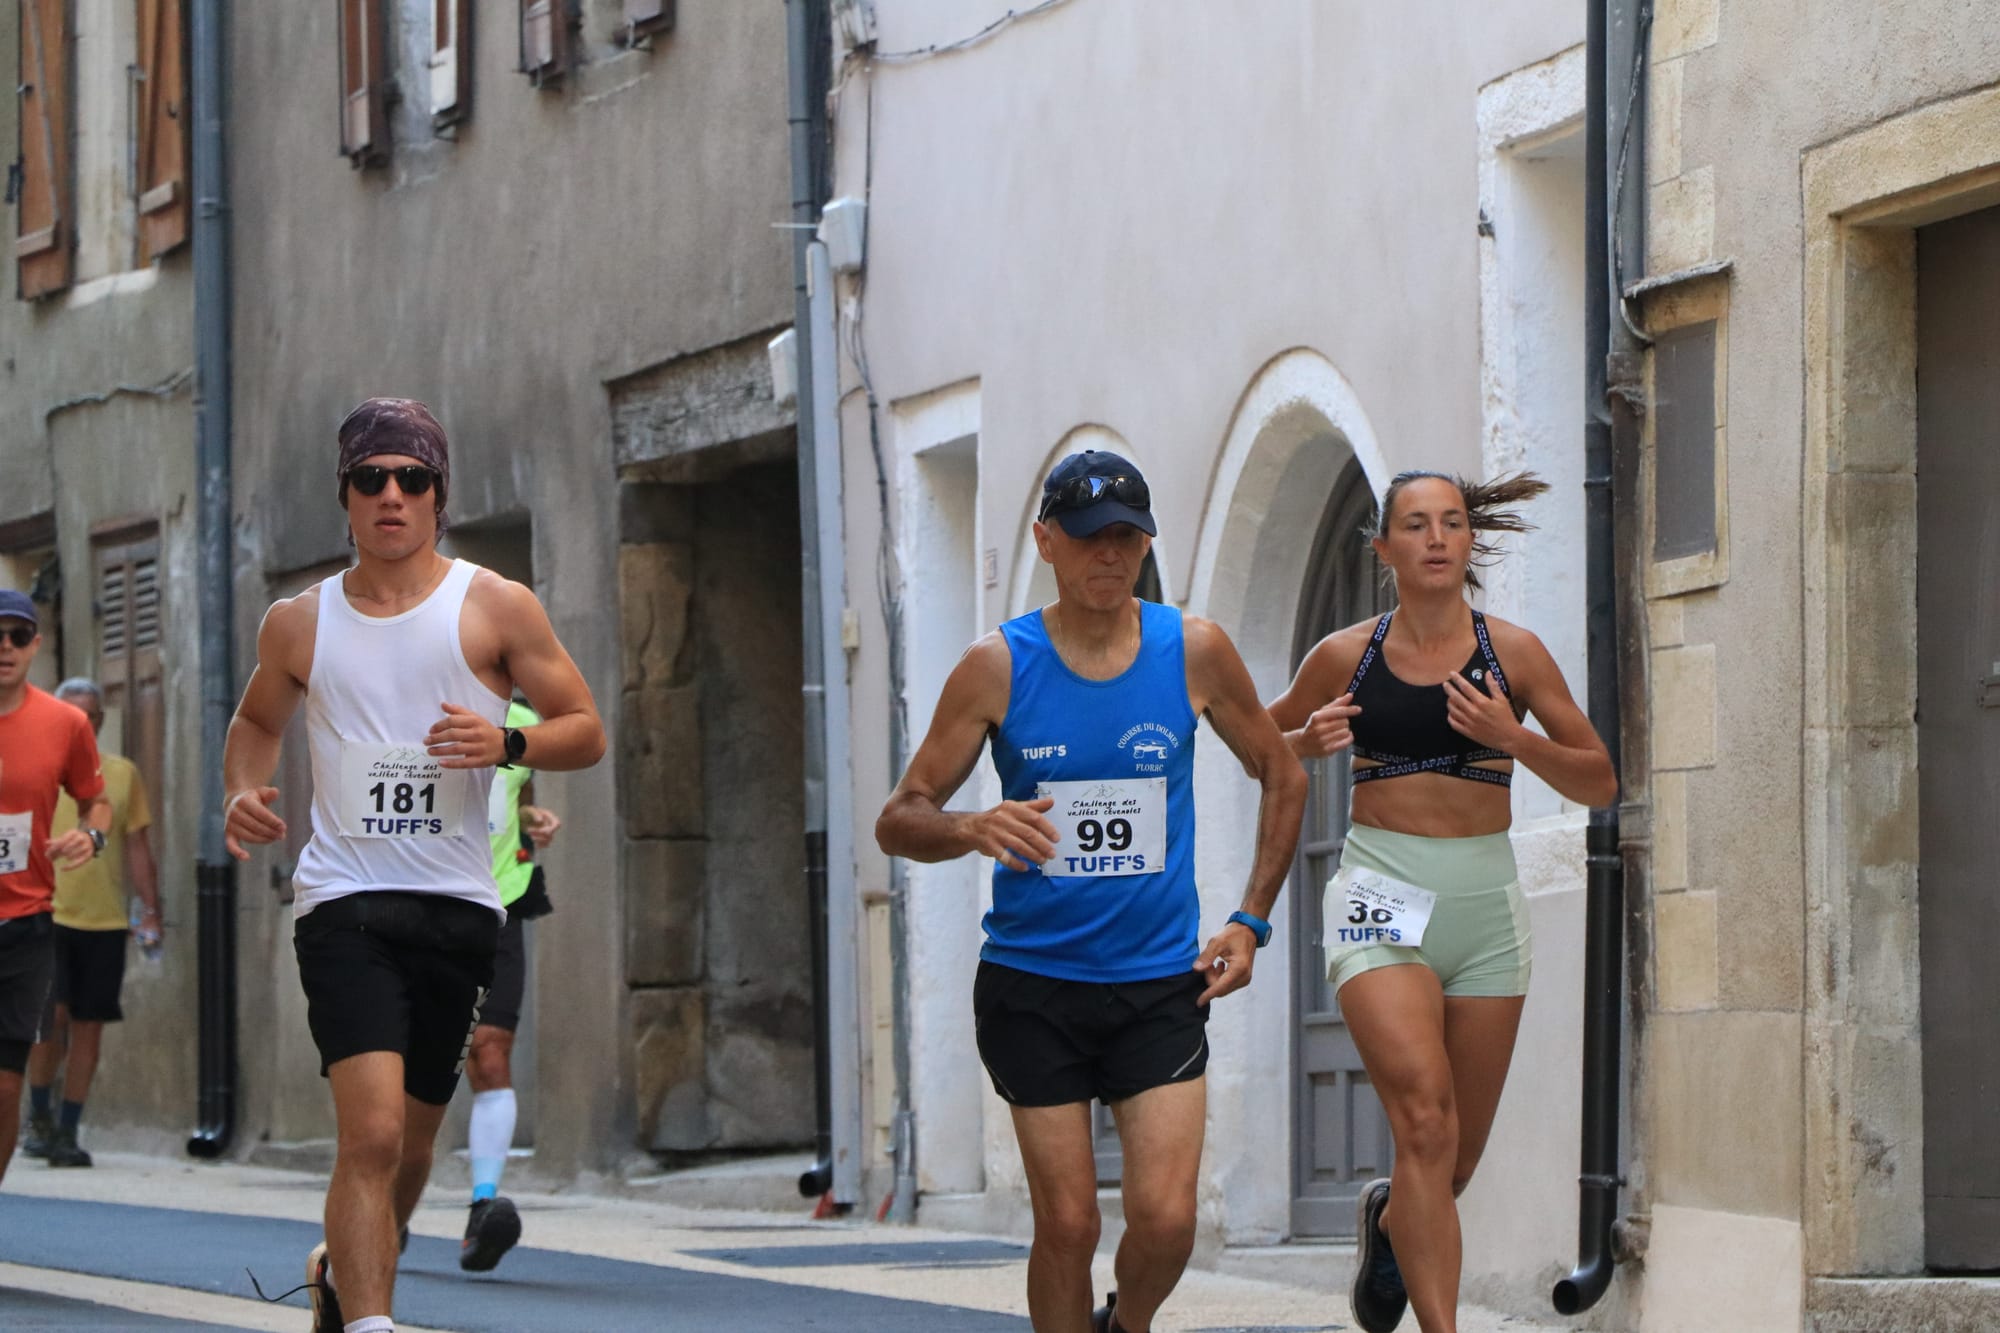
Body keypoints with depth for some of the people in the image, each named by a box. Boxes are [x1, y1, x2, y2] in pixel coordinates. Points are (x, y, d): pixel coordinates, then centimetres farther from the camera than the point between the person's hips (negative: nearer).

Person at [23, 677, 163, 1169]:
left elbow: (137, 847, 13)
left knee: (89, 1025, 2)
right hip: (46, 915, -3)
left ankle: (67, 1132, 10)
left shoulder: (123, 774, 9)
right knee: (53, 1013, -15)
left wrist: (151, 908, 7)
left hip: (104, 920, 3)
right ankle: (39, 1117, 5)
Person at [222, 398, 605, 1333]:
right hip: (342, 900, -1)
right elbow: (257, 720, 26)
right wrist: (242, 793, 6)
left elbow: (586, 731, 5)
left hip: (457, 905, 1)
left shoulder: (495, 608, 3)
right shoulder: (300, 625, 8)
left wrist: (506, 743, -15)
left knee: (411, 1143, 13)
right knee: (372, 1134, -20)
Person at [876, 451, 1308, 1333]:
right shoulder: (997, 666, -4)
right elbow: (899, 821, -3)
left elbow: (1282, 778, 14)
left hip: (1161, 981, 1)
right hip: (1032, 982, -1)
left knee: (1165, 1218, -10)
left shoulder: (1194, 651, -1)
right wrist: (974, 830, -25)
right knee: (1066, 1225, -3)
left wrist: (1251, 922, 7)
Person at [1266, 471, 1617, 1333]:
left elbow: (1601, 784, 4)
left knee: (1457, 1159, 9)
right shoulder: (1345, 657, 2)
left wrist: (1517, 740, -14)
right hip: (1381, 903, -2)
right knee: (1424, 1121, -22)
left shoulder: (1512, 653, 2)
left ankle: (1388, 1219, 45)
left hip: (1485, 906, 2)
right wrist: (1308, 742, -5)